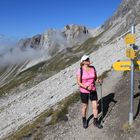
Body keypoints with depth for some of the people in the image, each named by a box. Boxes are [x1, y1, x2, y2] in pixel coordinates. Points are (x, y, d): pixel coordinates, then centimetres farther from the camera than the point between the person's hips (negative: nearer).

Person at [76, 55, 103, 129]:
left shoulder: (93, 68, -2)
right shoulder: (80, 70, -15)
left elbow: (95, 78, 8)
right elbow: (78, 82, -12)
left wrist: (98, 80, -14)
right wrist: (86, 87, -25)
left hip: (93, 90, 4)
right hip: (84, 91, -3)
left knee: (95, 106, 7)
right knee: (85, 107, 13)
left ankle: (95, 121, 27)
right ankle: (84, 120, 38)